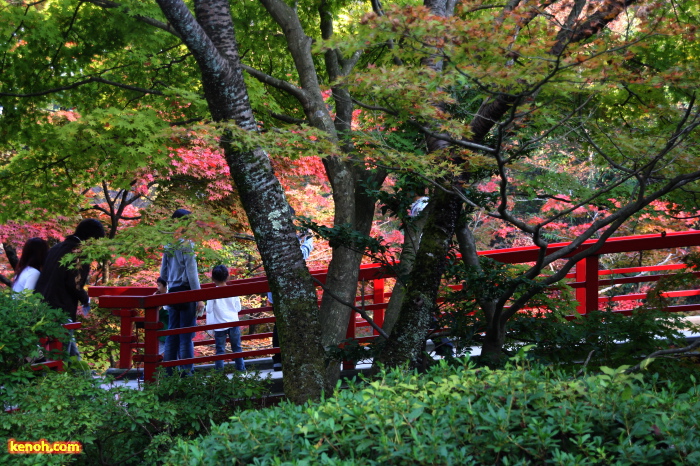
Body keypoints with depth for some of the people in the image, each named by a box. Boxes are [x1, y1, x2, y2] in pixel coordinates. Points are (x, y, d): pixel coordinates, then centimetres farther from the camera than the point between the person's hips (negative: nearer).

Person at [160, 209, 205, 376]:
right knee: (187, 333, -4)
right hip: (185, 291, -7)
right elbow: (192, 272, -15)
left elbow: (163, 273, 15)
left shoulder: (168, 245, 10)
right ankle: (187, 371, -5)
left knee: (172, 332, 10)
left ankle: (169, 371, 12)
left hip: (172, 292, 7)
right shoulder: (186, 244, -11)